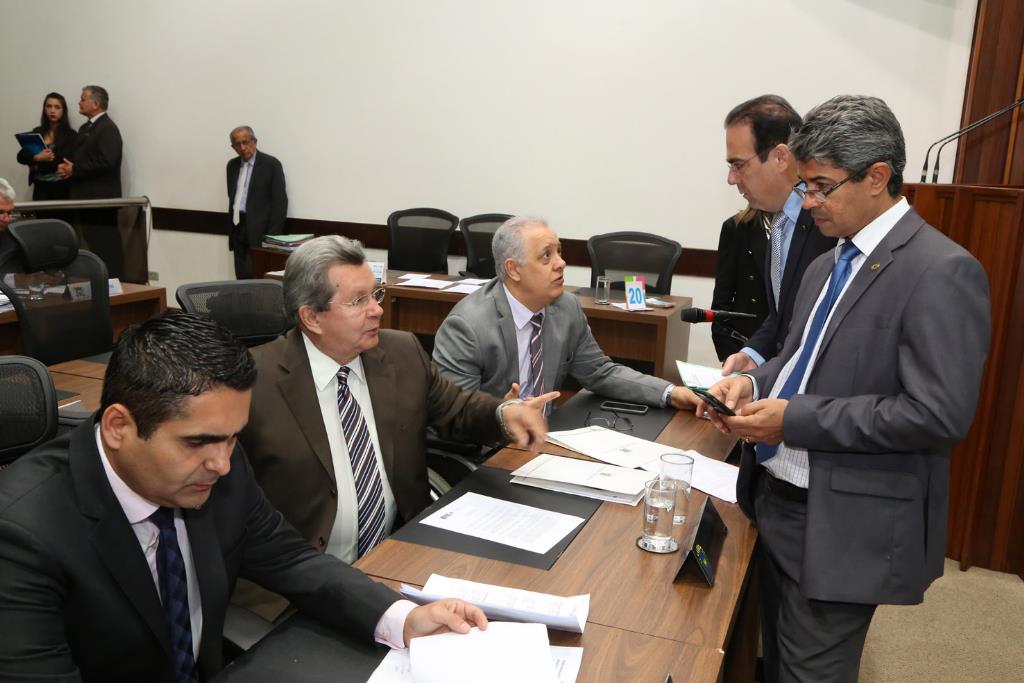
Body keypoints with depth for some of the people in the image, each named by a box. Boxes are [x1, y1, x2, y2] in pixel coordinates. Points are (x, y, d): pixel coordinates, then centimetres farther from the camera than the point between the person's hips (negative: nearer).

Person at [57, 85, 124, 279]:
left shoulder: (108, 128, -11)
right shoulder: (86, 128, 19)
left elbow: (105, 162, -21)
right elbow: (79, 157, 23)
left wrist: (74, 170, -16)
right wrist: (67, 167, 1)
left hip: (101, 198, -9)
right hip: (87, 197, 9)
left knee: (105, 248, -7)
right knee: (94, 245, 12)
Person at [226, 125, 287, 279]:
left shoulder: (271, 164, -5)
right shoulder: (232, 165, 15)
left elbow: (280, 202, -9)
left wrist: (272, 237, -14)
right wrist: (231, 229, 15)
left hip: (258, 232, -6)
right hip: (238, 230, 6)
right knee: (241, 278, 5)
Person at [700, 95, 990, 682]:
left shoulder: (942, 272, -16)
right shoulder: (827, 265, 10)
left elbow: (940, 413, -22)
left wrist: (796, 420, -21)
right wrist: (756, 383, -1)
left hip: (844, 527, -7)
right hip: (776, 499, 8)